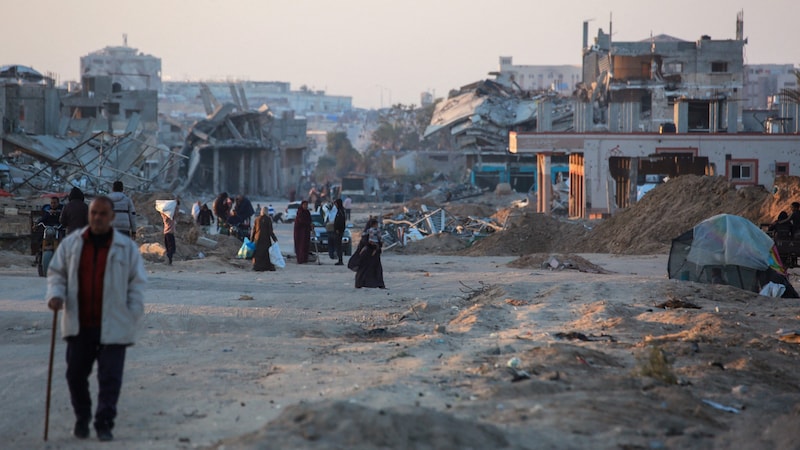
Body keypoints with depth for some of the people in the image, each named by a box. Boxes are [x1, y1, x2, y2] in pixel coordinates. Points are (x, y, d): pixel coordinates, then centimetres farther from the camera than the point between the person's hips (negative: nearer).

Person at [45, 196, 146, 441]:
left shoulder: (127, 248, 1)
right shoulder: (71, 243, 6)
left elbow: (137, 283, 4)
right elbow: (56, 272, 12)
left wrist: (133, 315, -3)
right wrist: (55, 294, -8)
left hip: (113, 326, -2)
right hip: (79, 325, 2)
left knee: (110, 377, -4)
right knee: (76, 373, 8)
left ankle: (104, 424, 4)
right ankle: (82, 418, 27)